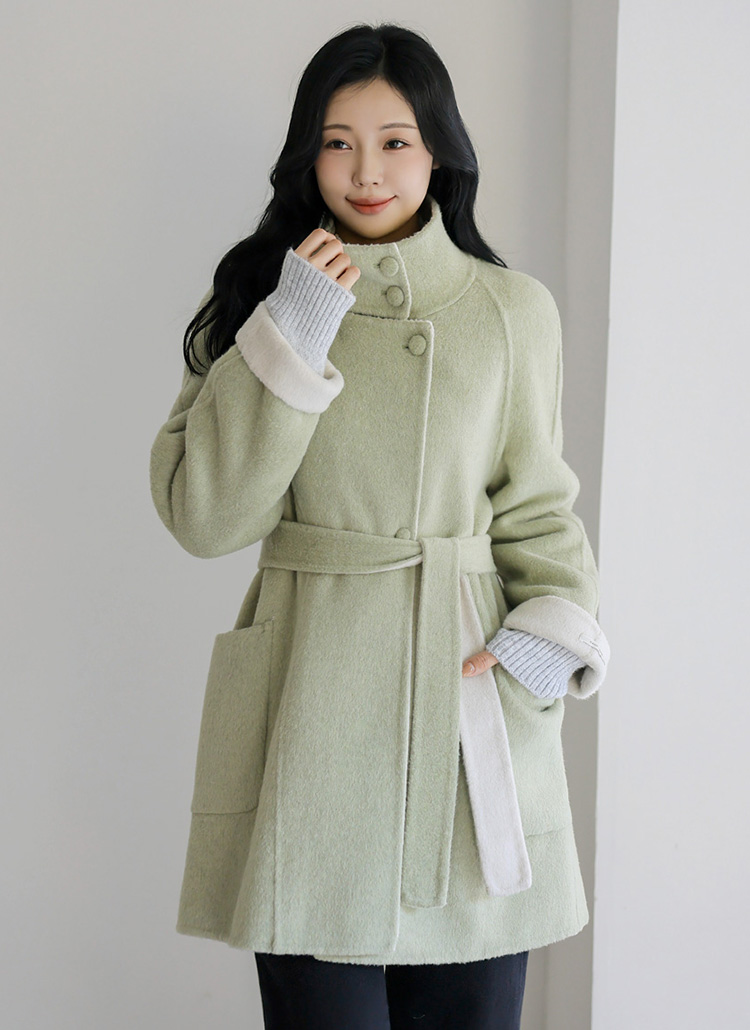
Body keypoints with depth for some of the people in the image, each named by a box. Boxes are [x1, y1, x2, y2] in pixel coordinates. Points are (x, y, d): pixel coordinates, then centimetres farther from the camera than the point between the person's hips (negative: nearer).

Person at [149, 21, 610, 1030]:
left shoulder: (512, 309, 4)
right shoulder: (265, 297, 4)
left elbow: (536, 503, 10)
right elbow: (202, 513, -5)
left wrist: (558, 623, -8)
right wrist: (290, 338, -12)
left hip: (469, 700, 1)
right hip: (311, 698, 0)